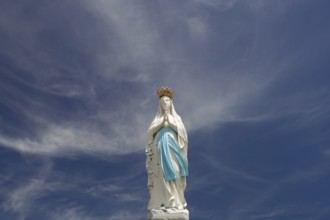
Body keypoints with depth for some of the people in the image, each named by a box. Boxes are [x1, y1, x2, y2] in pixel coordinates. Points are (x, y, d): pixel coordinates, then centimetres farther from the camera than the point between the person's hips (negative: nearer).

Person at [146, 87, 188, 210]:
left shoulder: (176, 118, 17)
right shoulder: (158, 118, 18)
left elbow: (181, 131, 3)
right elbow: (150, 132, 5)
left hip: (173, 147, 0)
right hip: (160, 148, 0)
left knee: (174, 173, -9)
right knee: (162, 175, -8)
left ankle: (175, 202, -9)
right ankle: (161, 203, -9)